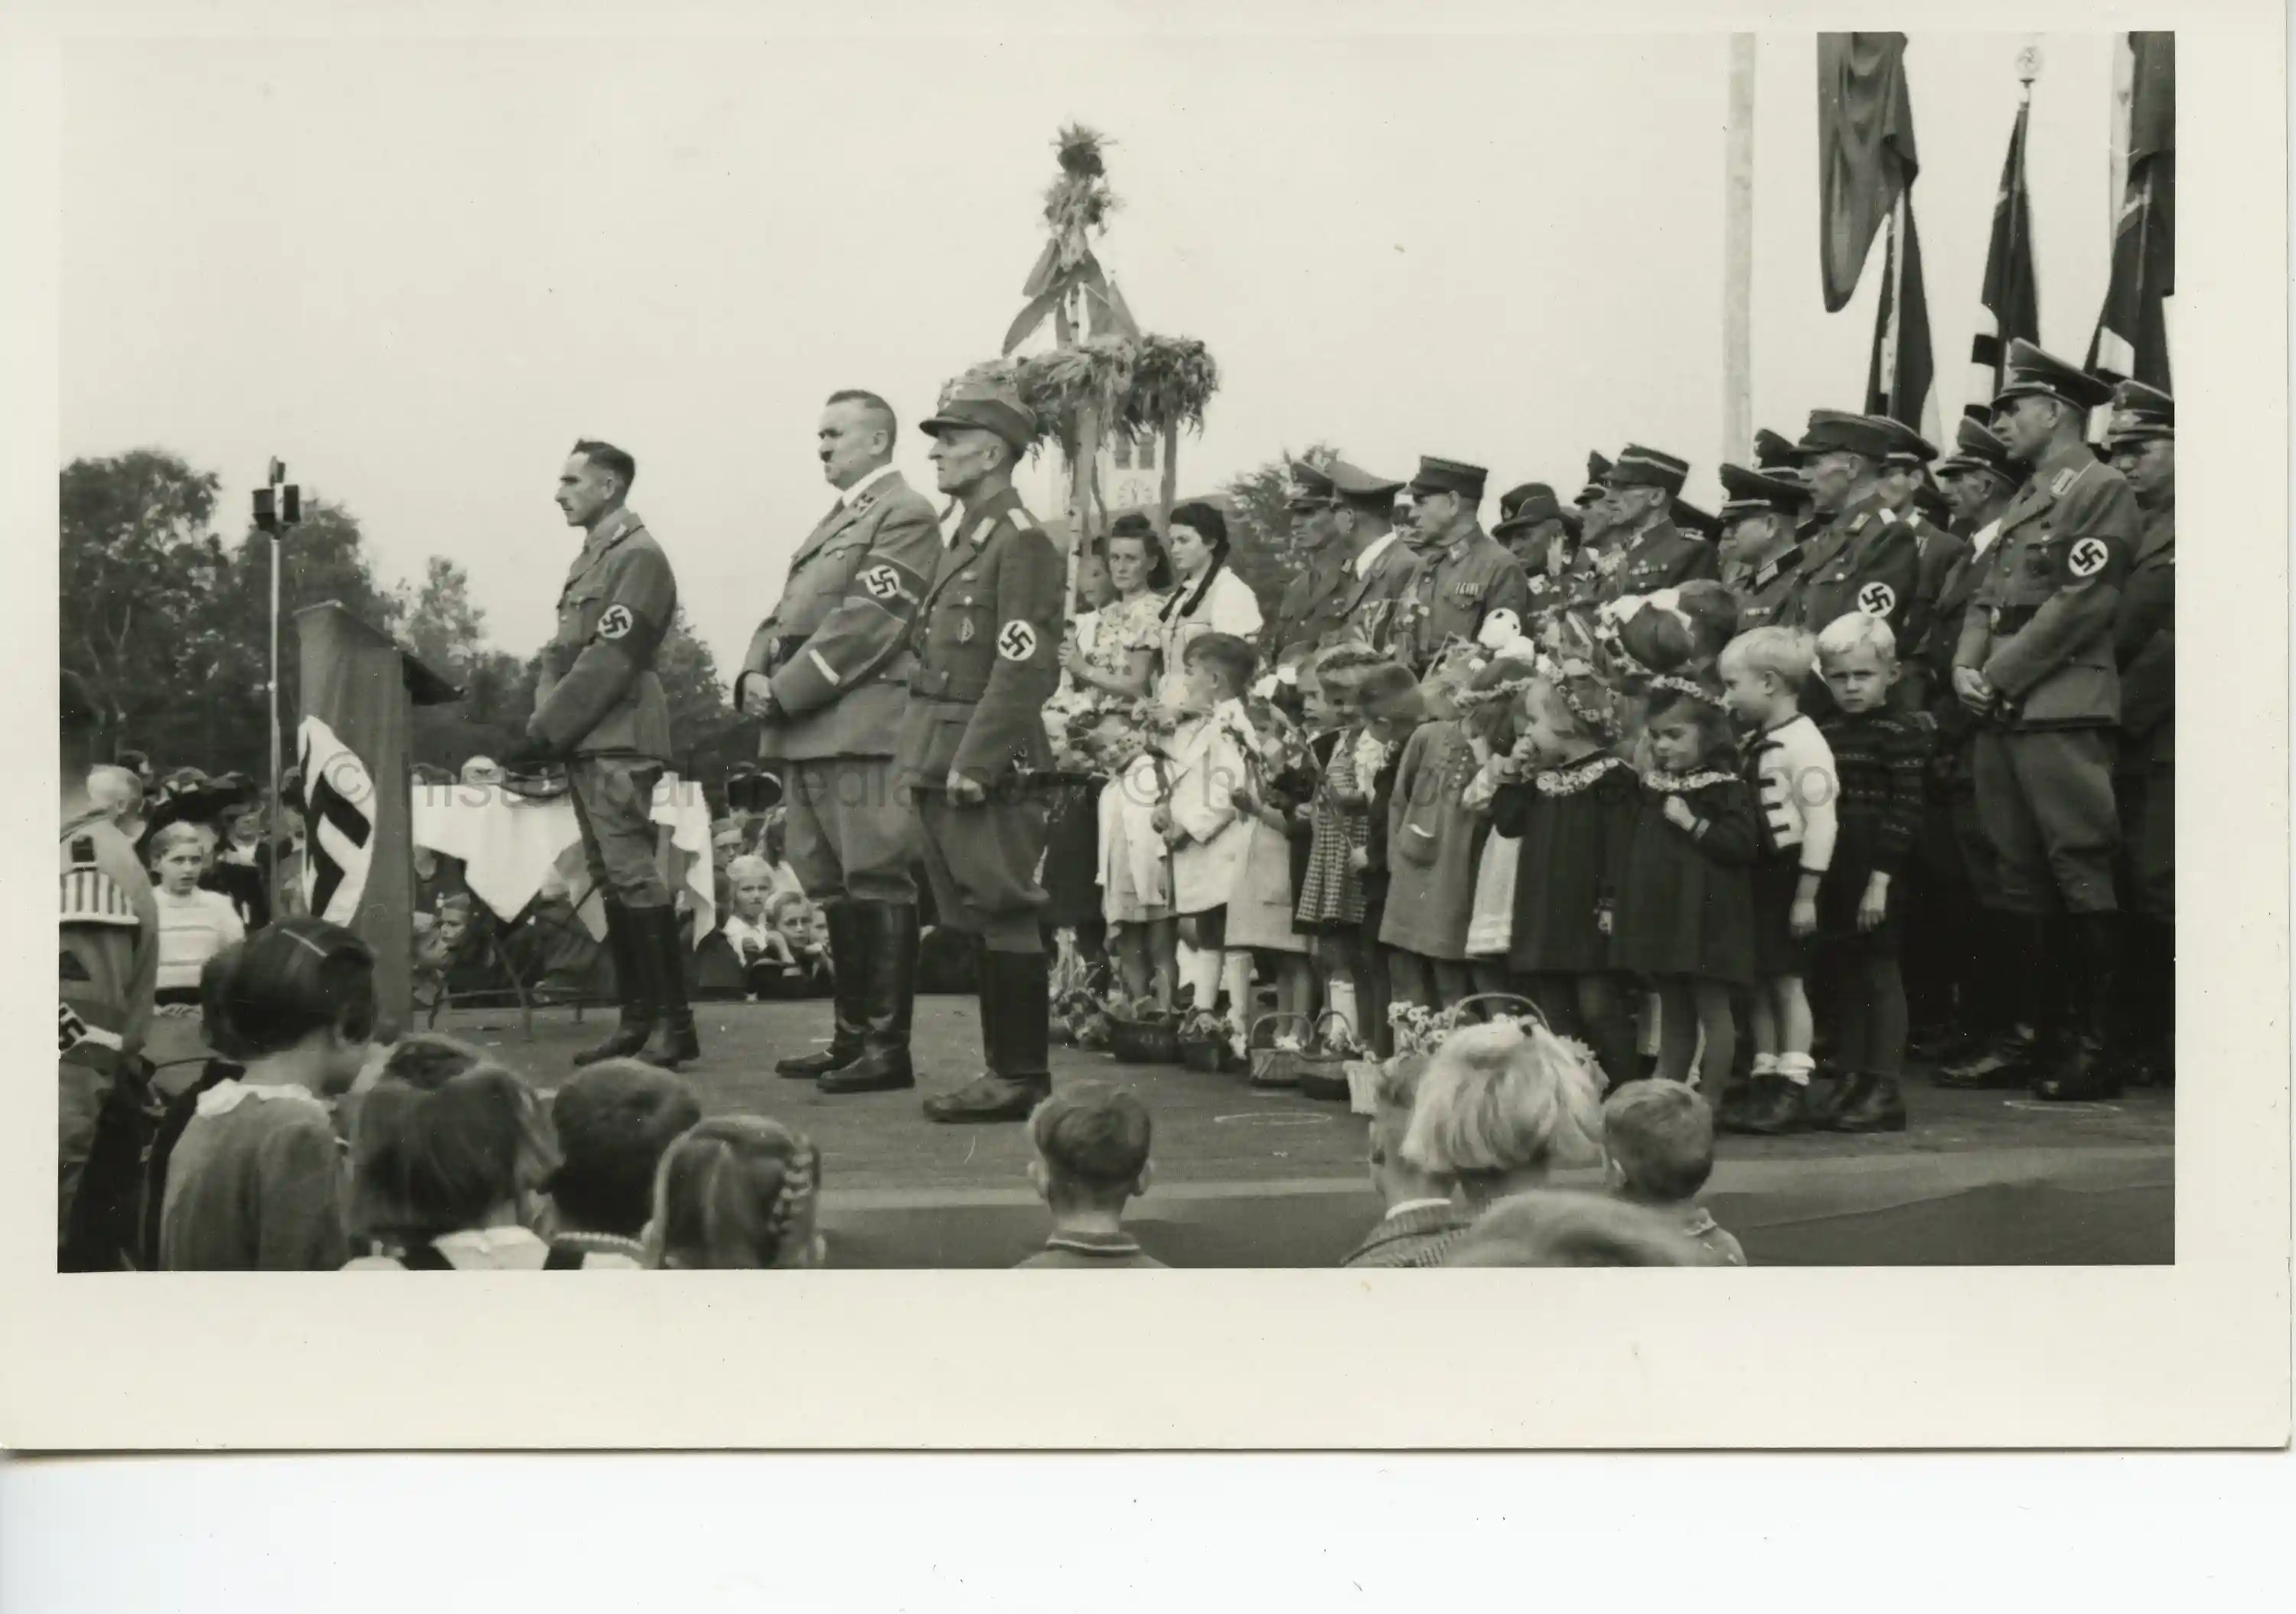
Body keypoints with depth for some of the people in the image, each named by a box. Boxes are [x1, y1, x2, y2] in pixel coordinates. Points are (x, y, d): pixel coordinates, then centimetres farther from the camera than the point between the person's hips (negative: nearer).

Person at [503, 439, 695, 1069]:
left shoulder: (639, 558, -9)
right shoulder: (589, 559, 19)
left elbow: (609, 662, -16)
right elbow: (560, 652, 18)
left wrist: (545, 732, -16)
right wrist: (543, 725, 2)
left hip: (619, 742, -9)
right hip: (584, 742, 9)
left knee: (633, 874, -11)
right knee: (608, 878, 9)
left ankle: (673, 1024, -10)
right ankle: (636, 1018, 13)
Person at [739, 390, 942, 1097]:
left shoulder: (904, 516, -6)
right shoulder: (836, 520, 24)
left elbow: (864, 623, -16)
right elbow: (786, 613, 21)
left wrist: (787, 691, -16)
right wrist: (755, 677, 3)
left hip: (861, 729, -9)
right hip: (809, 734, 9)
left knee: (876, 886, -7)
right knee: (835, 890, 12)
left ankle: (888, 1048, -5)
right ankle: (852, 1036, 19)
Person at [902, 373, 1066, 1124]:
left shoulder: (1020, 541, -11)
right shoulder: (967, 538, 18)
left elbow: (1023, 666, -18)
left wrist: (975, 762, -21)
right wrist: (934, 757, 15)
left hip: (988, 766, -10)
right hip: (946, 761, 10)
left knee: (1004, 917, -6)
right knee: (978, 920, 12)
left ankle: (1022, 1078, -2)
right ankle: (1006, 1068, 18)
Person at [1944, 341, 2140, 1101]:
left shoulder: (2102, 490, -5)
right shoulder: (2025, 501, 22)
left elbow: (2081, 604, -14)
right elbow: (1986, 598, 20)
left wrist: (2001, 675, -12)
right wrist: (1966, 667, 2)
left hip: (2064, 712, -9)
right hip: (2004, 717, 9)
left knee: (2082, 875, -7)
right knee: (2023, 879, 10)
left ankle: (2096, 1047, -5)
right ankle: (2031, 1033, 14)